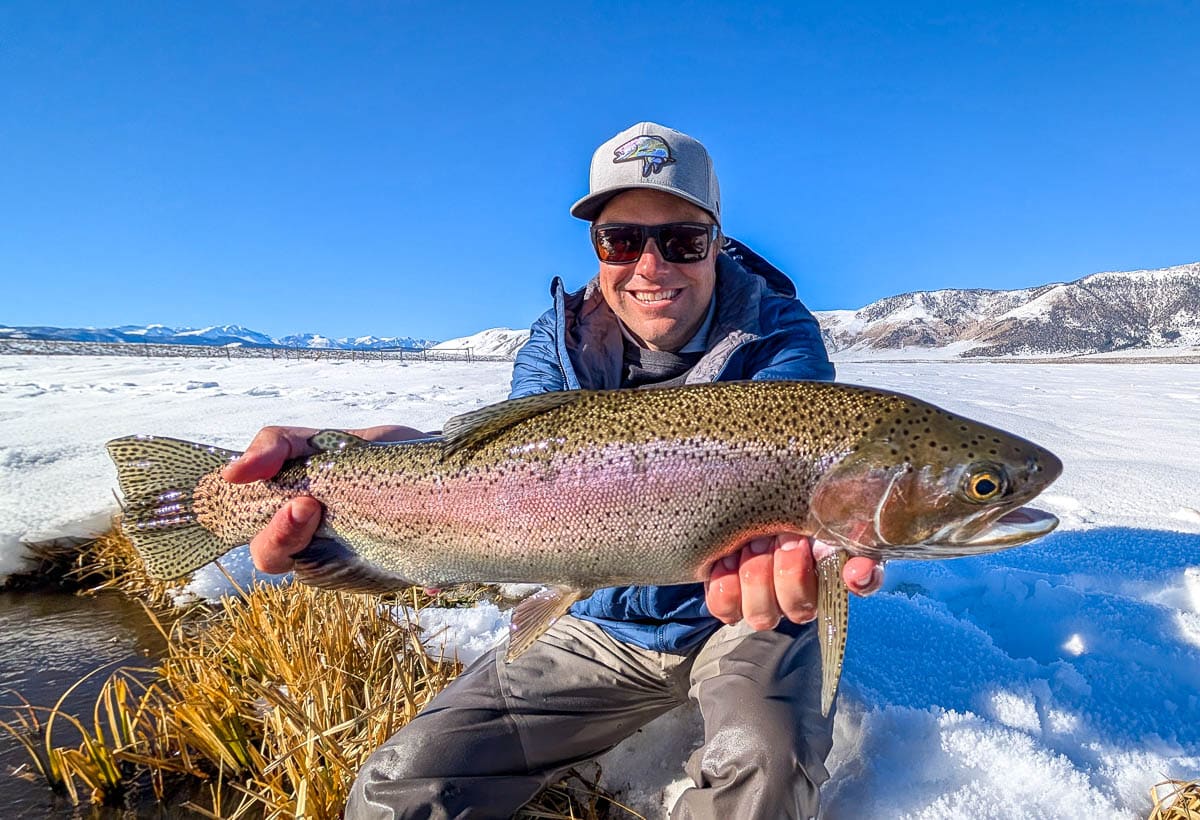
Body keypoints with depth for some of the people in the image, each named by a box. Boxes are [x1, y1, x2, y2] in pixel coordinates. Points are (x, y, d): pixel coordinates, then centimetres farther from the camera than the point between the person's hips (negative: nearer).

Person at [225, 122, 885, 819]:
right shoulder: (562, 341, -5)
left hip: (742, 612, -1)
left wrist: (772, 531, -58)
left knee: (765, 763, -33)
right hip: (603, 625, 2)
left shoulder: (780, 332, -12)